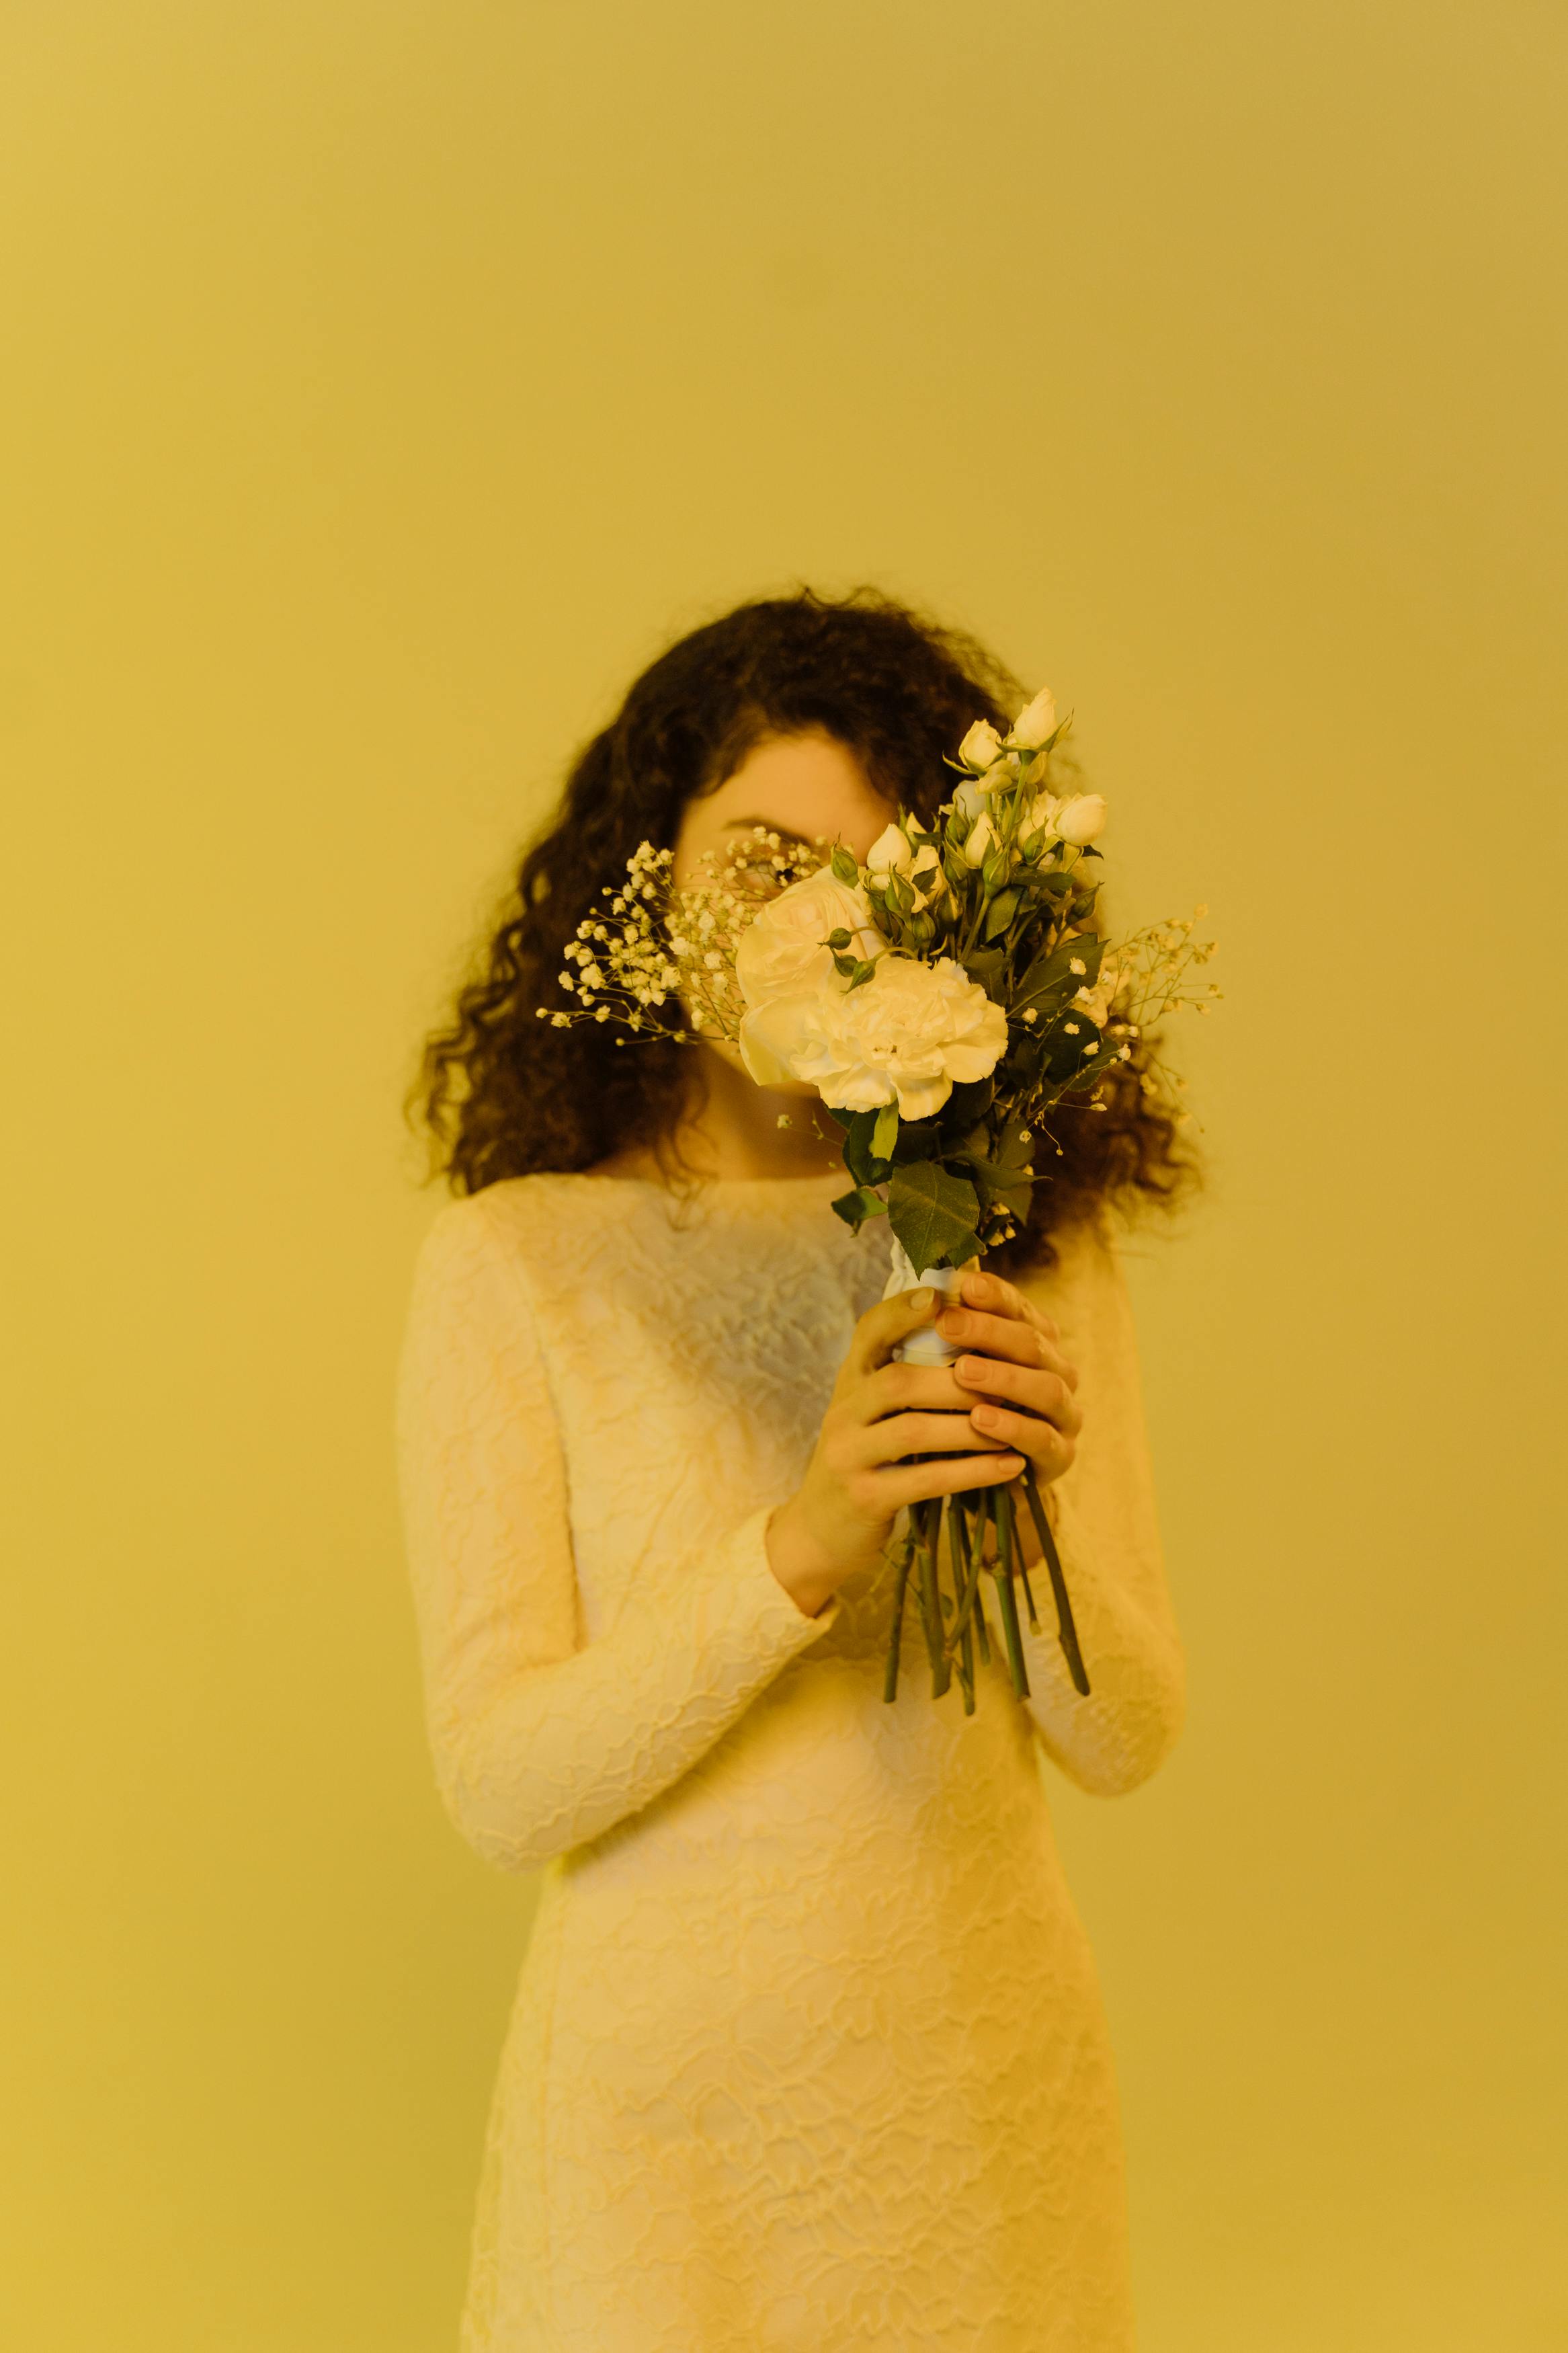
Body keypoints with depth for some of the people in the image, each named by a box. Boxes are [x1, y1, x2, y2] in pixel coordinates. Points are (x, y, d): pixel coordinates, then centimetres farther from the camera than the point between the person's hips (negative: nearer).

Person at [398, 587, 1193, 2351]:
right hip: (672, 2091, -3)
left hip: (988, 2068, 3)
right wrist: (803, 1551, -27)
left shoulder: (1034, 1242, -2)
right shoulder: (515, 1260, -11)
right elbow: (498, 1786, -14)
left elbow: (1126, 1741, -2)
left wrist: (1037, 1510, -21)